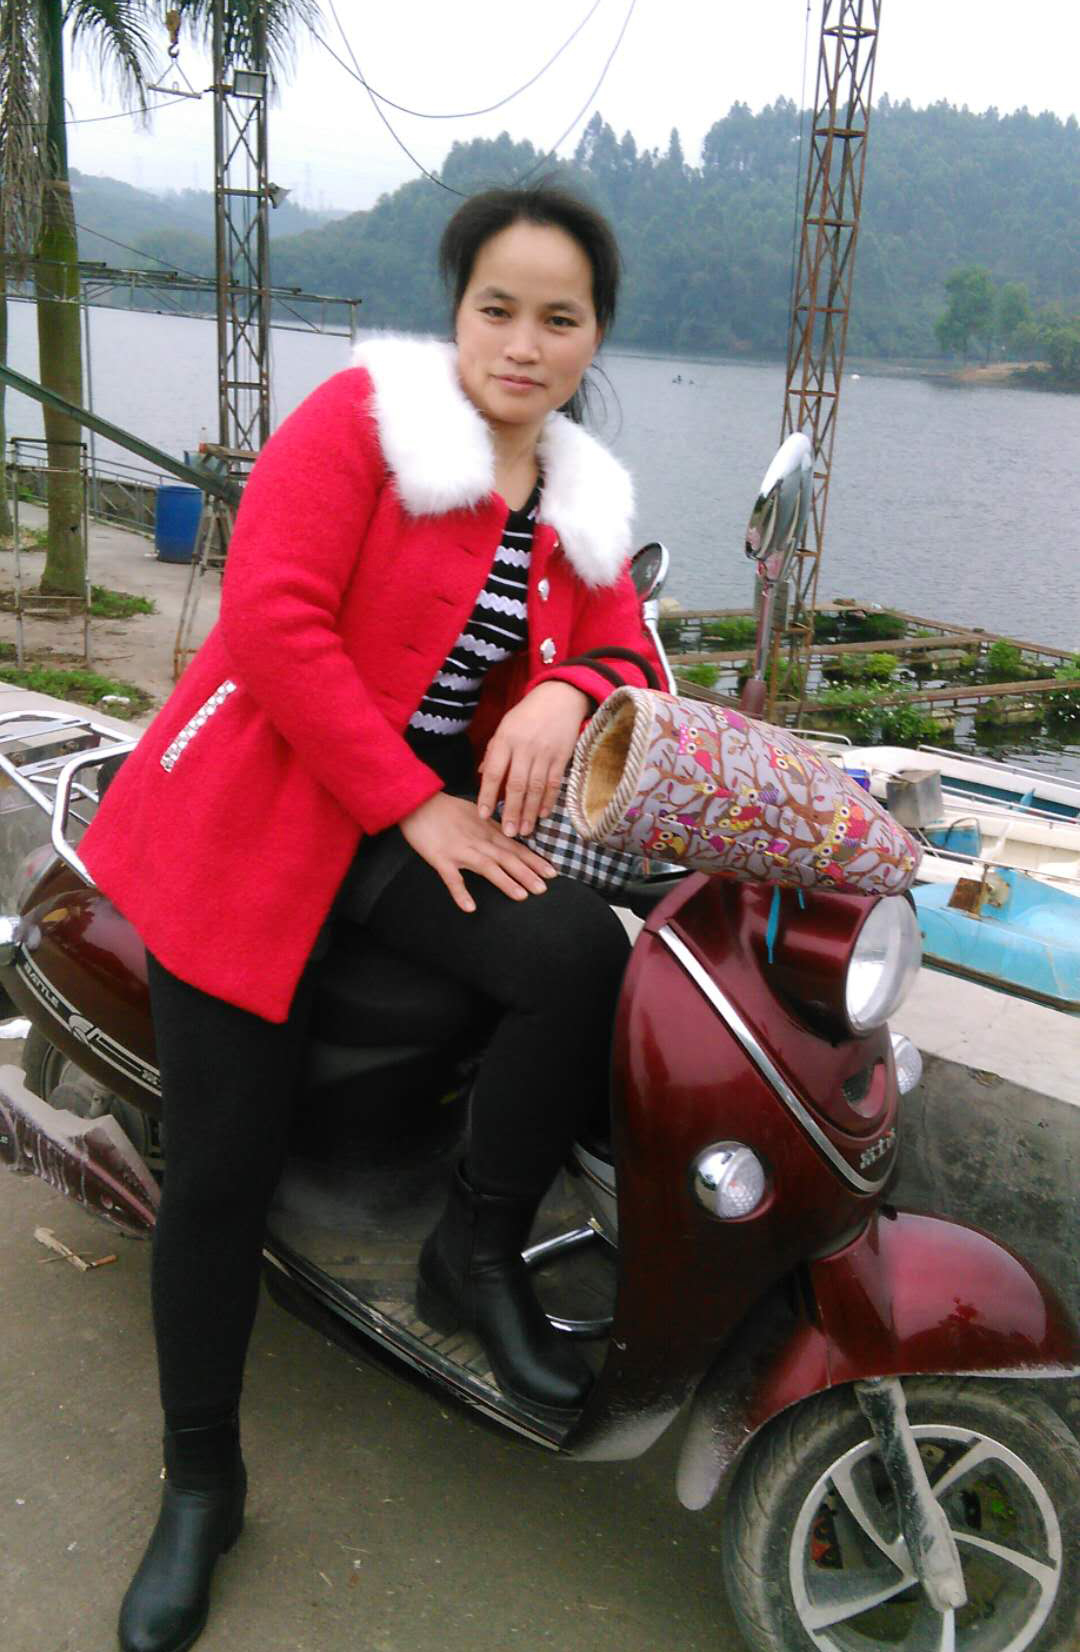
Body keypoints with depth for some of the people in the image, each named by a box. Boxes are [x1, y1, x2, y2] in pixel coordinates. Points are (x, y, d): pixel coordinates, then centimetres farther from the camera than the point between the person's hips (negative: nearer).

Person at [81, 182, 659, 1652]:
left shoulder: (584, 504, 11)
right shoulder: (362, 415, -7)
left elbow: (620, 658, 12)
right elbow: (275, 614, -18)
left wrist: (565, 695, -13)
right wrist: (412, 808, -18)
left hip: (441, 812, 4)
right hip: (261, 815, -4)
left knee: (585, 957, -26)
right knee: (223, 1164, -2)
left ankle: (475, 1255, -1)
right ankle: (200, 1486, 21)